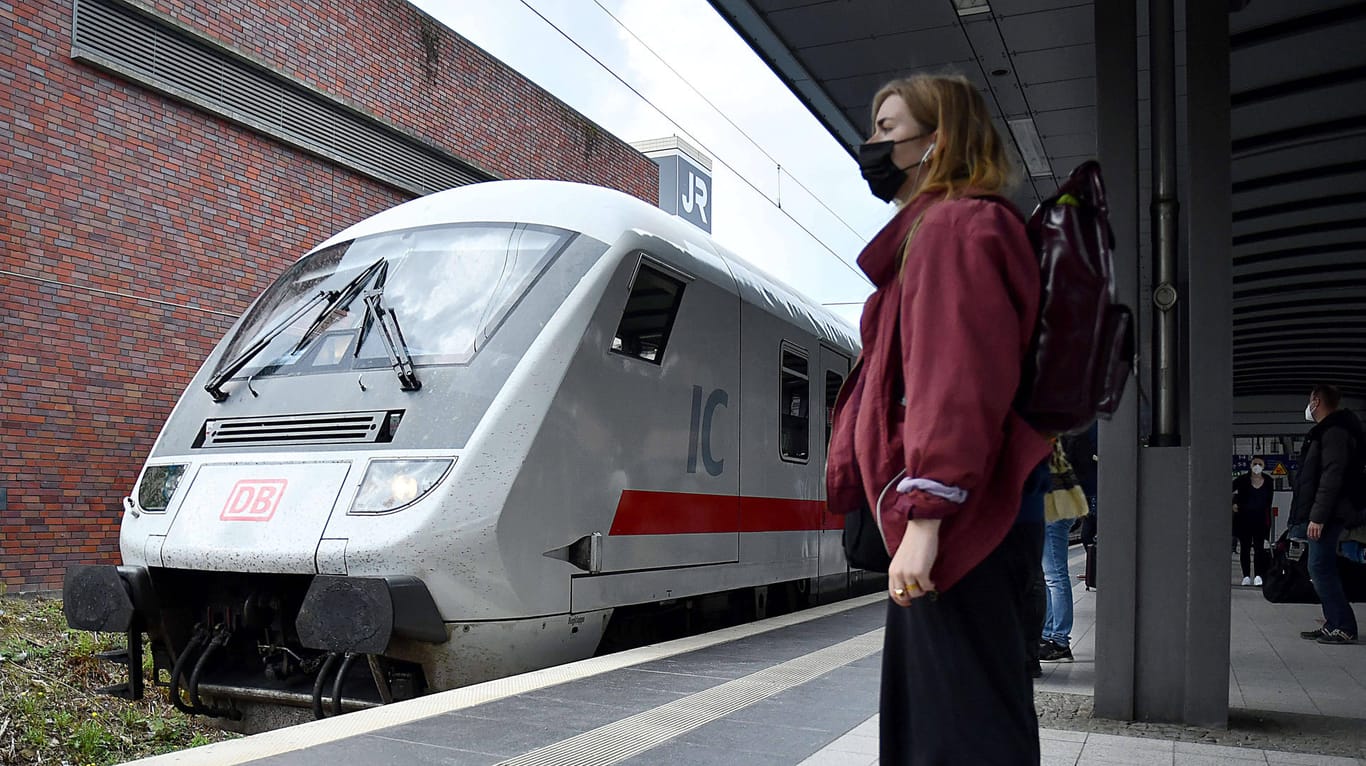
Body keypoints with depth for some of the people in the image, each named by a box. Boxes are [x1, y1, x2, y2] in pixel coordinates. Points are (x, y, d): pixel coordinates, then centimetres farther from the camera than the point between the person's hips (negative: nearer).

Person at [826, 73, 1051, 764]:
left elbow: (958, 379, -21)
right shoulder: (935, 226, 22)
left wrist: (924, 516, -25)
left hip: (962, 520, -11)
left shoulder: (953, 226, -9)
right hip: (964, 519, 11)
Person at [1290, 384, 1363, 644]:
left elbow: (1332, 476, -22)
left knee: (1320, 568, -10)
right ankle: (1333, 623, 16)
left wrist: (1318, 516, -24)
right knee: (1322, 568, 12)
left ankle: (1343, 626, -6)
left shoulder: (1335, 432, -14)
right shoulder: (1326, 431, 19)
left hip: (1328, 513, -10)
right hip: (1323, 514, 10)